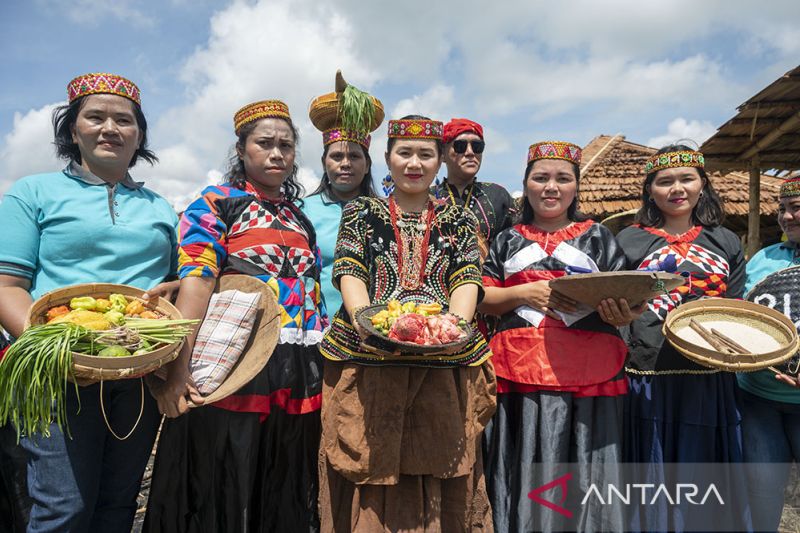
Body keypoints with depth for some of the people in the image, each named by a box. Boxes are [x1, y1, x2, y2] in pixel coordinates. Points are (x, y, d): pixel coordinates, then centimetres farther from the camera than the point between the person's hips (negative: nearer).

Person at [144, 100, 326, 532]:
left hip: (300, 381, 5)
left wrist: (326, 366, 11)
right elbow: (195, 282, -12)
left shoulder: (301, 218, 18)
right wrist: (177, 367, -22)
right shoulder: (214, 205, 2)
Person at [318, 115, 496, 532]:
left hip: (444, 363, 1)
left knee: (442, 490, 6)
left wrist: (455, 322, -19)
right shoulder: (361, 213, 12)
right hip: (368, 360, 0)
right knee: (371, 482, 3)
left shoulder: (459, 220, 14)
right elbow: (349, 273, 0)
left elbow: (467, 278, 2)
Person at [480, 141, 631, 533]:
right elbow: (483, 299, 7)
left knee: (581, 473, 4)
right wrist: (526, 293, -10)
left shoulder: (598, 237, 12)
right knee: (525, 472, 6)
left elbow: (624, 299, 6)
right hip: (520, 371, 1)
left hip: (587, 372, 0)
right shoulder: (508, 241, 14)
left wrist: (620, 310, -17)